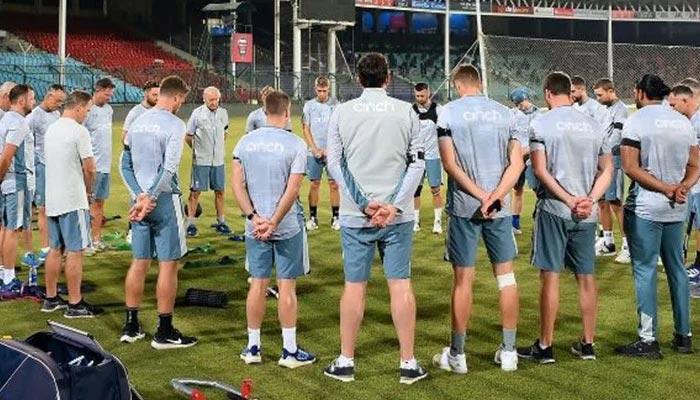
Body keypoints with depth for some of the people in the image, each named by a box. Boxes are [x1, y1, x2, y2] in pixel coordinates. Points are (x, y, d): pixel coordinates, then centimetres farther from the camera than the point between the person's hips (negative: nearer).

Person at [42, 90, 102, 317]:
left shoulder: (51, 129, 12)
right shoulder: (79, 131, -14)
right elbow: (89, 168, -15)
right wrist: (89, 191, 4)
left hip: (52, 198, 8)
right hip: (73, 201, -8)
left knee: (56, 249, 15)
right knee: (75, 251, -3)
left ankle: (51, 299, 21)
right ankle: (75, 305, 1)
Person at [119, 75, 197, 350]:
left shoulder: (137, 123, 10)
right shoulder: (174, 124, -10)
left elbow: (125, 165, 8)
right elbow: (169, 168, -18)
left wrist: (139, 195, -1)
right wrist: (151, 199, -15)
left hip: (140, 201, 7)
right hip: (164, 201, -7)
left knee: (139, 263, 13)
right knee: (168, 265, 1)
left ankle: (131, 327, 19)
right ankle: (164, 332, 5)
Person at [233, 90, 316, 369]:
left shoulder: (245, 142, 3)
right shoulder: (295, 145, -9)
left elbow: (236, 184, -2)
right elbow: (292, 190, -14)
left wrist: (254, 217, -6)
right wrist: (273, 223, -11)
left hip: (255, 226, 4)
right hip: (287, 226, -3)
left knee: (258, 283, 12)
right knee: (287, 286, 4)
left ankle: (253, 348, 19)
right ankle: (289, 350, 11)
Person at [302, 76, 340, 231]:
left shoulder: (336, 105, 1)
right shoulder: (309, 105, 5)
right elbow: (306, 130, 6)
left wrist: (330, 150, -9)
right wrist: (315, 149, -5)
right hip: (314, 152, 1)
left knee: (334, 184, -1)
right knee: (314, 184, 2)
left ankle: (335, 217, 6)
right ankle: (313, 217, 8)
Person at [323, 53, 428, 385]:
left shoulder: (342, 112, 1)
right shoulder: (406, 111, 1)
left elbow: (334, 164, -3)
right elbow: (417, 163, -4)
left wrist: (366, 204, -7)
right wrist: (394, 206, -9)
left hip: (355, 216, 0)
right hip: (398, 215, 0)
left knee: (354, 286, 7)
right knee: (400, 284, 4)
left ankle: (345, 362, 16)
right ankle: (408, 364, 10)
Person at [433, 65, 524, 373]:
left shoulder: (449, 113, -2)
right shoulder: (505, 113, 7)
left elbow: (450, 164, -10)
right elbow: (517, 163, -1)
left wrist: (481, 195, -13)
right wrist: (496, 196, -12)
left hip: (464, 206, -2)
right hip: (500, 208, 3)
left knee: (463, 279, 3)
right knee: (506, 275, 11)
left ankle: (457, 354, 12)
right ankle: (508, 352, 16)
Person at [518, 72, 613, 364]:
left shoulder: (540, 125, -5)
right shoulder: (594, 126, 9)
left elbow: (540, 170, -12)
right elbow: (607, 170, 6)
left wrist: (570, 201, -12)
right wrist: (588, 200, -4)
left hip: (553, 210, -4)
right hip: (586, 214, 4)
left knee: (550, 277, 1)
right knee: (586, 277, 11)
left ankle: (545, 347, 6)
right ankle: (588, 343, 19)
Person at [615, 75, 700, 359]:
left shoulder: (637, 121, -9)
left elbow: (631, 168, -15)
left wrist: (666, 189, -13)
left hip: (645, 208, -6)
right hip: (676, 209, 6)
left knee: (645, 270, -2)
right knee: (676, 268, 13)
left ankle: (648, 340, -1)